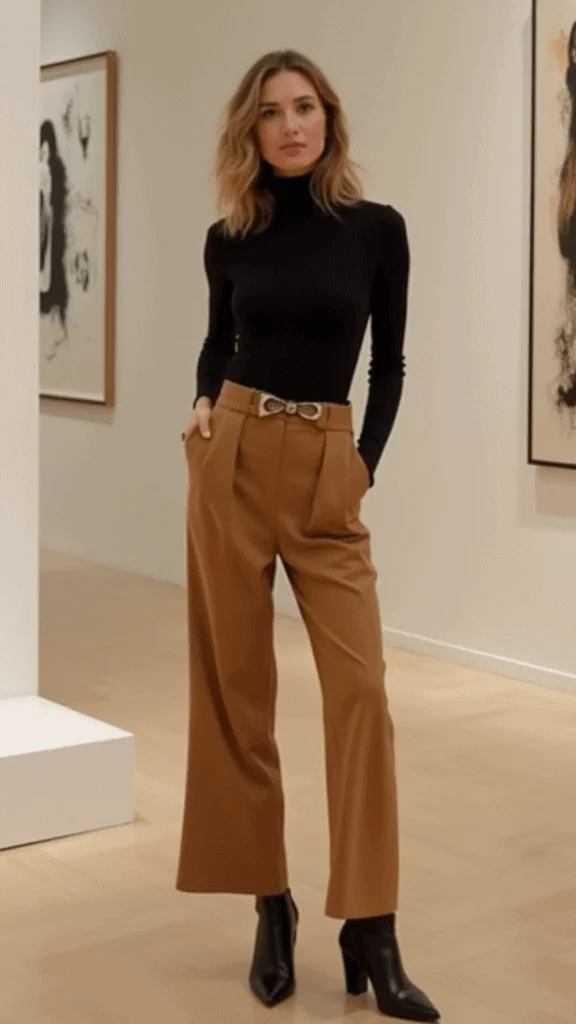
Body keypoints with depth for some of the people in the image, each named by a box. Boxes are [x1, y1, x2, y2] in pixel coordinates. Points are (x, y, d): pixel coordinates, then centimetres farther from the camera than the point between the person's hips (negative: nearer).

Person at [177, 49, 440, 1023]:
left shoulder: (377, 228, 1)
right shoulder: (229, 238, 6)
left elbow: (390, 360, 7)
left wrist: (367, 460, -3)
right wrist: (204, 402, 2)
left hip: (327, 473, -1)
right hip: (232, 460, 2)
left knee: (360, 688, -9)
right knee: (234, 688, 3)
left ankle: (370, 934, -1)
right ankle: (271, 907, 17)